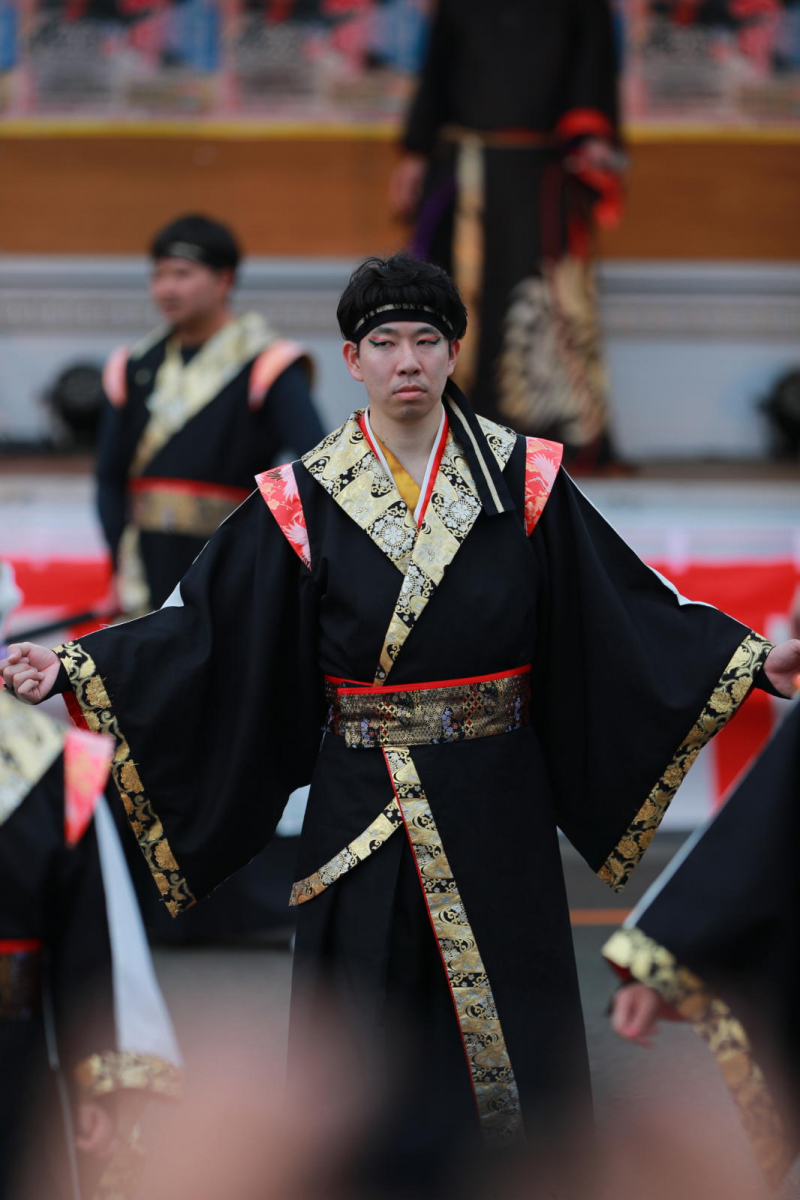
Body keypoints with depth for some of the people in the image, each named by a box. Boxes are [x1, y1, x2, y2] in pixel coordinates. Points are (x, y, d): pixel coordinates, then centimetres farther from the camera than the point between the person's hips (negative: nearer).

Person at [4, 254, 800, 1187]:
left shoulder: (521, 480, 2)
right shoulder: (305, 500, 1)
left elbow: (627, 604, 2)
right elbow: (204, 626, -2)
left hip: (495, 804, 0)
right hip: (364, 814, 0)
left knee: (504, 1030, 3)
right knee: (376, 1037, 3)